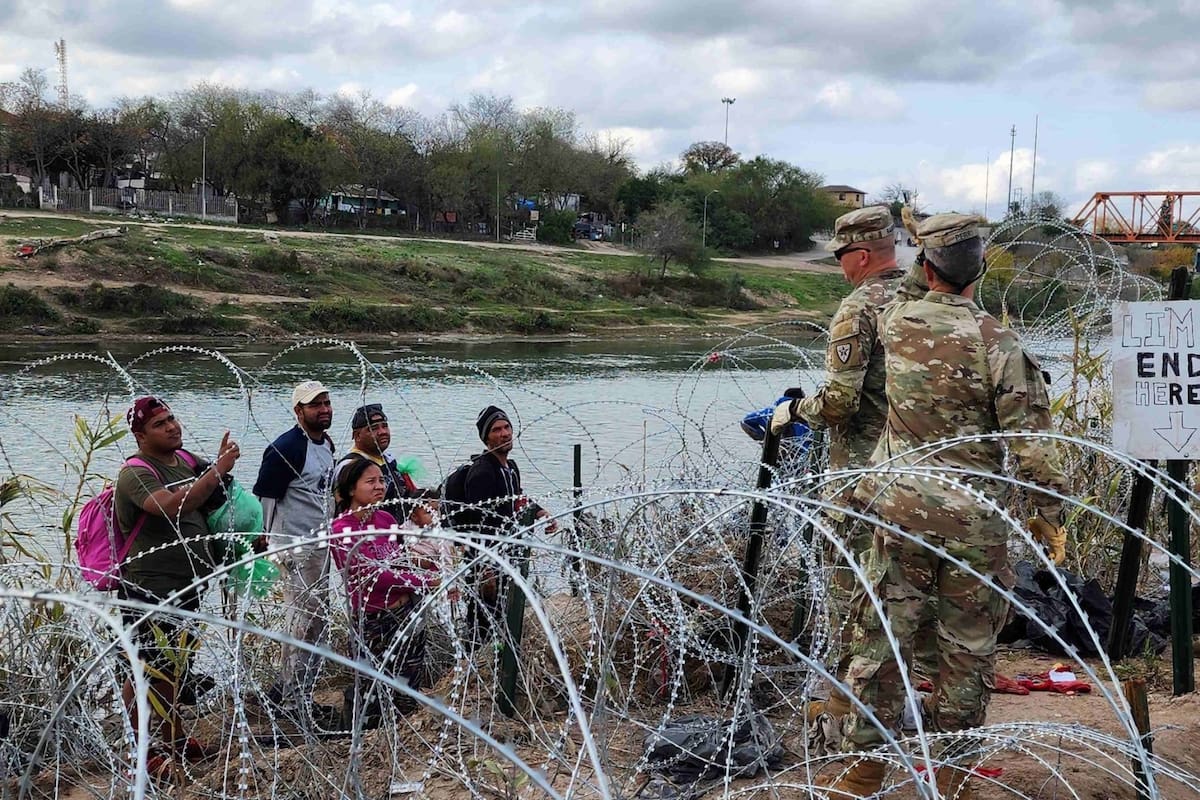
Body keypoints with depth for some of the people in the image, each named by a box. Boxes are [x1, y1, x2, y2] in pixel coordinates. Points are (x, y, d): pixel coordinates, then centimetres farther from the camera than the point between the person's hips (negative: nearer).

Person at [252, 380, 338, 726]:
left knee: (315, 622, 14)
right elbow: (263, 496, -17)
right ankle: (294, 702, 3)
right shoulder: (286, 448, -17)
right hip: (297, 550, -9)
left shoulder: (326, 444, 11)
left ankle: (287, 691, 26)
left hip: (321, 546, 9)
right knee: (305, 623, -6)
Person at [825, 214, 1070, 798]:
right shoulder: (997, 345, -12)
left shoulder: (893, 324, -2)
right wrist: (1049, 516, 0)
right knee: (967, 648, 10)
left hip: (900, 506, 3)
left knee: (883, 635, 10)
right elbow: (1033, 444, -11)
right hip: (974, 521, -3)